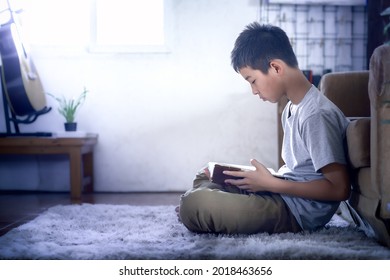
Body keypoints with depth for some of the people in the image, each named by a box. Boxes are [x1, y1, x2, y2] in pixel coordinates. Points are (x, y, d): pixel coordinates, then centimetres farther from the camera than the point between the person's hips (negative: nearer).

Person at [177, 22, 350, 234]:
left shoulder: (316, 115, -19)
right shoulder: (291, 109, 12)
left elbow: (339, 188, -22)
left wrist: (270, 184, -19)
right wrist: (267, 177, 3)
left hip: (297, 214, -10)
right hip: (282, 193, 10)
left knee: (193, 205, -27)